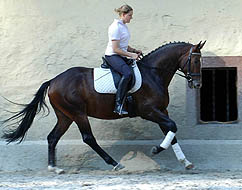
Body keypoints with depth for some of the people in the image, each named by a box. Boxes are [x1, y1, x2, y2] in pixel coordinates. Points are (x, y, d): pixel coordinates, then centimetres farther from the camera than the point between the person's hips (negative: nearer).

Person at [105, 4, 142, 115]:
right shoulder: (115, 27, -16)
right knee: (127, 73, -32)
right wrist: (131, 55, -18)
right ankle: (118, 105, -35)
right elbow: (115, 49, -20)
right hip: (112, 56, -11)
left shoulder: (123, 26, 15)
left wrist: (134, 51, 10)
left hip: (121, 56, 11)